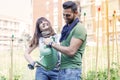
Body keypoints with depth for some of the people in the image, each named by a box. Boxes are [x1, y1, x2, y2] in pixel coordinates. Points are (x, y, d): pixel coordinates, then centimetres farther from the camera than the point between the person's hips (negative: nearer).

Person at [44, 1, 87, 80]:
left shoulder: (79, 28, -11)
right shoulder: (67, 28, 16)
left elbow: (71, 51, -19)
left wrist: (52, 43, -11)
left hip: (71, 70, -8)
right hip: (62, 69, 8)